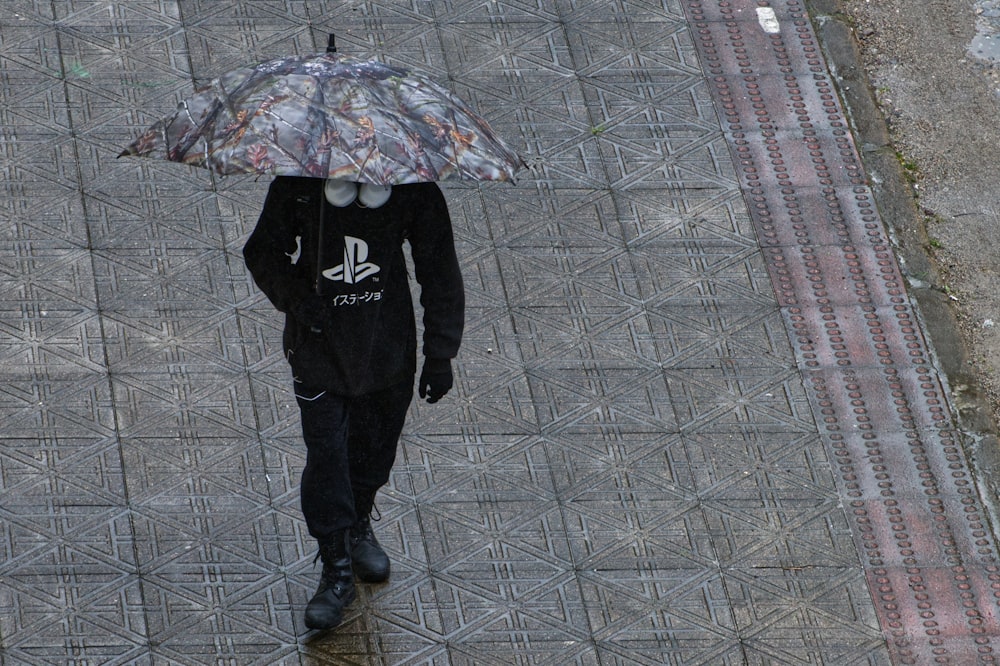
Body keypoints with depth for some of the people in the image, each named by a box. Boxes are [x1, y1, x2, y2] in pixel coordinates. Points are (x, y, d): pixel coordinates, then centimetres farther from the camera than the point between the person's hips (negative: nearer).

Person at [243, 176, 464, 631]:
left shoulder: (414, 191, -15)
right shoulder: (297, 185, -16)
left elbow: (439, 270, -3)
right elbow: (263, 251, -2)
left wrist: (440, 354, -1)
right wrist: (294, 297, -22)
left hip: (387, 350, 1)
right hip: (318, 349, -1)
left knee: (375, 448, 16)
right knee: (325, 456, -4)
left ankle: (359, 525, 46)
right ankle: (336, 569, 9)